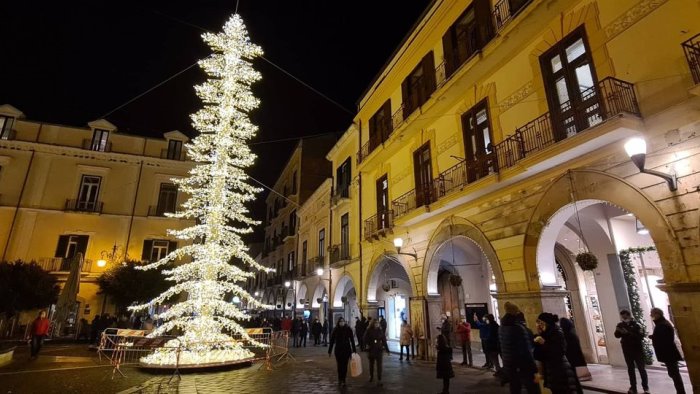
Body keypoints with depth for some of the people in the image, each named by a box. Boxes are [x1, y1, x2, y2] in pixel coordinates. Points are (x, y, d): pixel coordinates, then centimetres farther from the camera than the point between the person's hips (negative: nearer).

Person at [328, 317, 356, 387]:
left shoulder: (348, 329, -4)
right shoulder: (335, 330, -4)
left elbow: (352, 340, 1)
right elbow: (332, 341, 0)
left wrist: (354, 350, 0)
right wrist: (329, 351, 1)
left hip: (347, 350, 0)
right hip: (338, 350, 0)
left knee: (345, 365, 2)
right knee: (339, 365, 4)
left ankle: (343, 380, 15)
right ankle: (340, 380, 19)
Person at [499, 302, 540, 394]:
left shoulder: (501, 328, 6)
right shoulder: (519, 328, -19)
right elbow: (526, 351, -21)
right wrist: (534, 370, -17)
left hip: (508, 366, 8)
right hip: (524, 368, -8)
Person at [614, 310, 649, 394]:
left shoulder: (636, 324, -8)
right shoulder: (620, 325, 3)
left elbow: (641, 336, -19)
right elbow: (617, 336, 2)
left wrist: (628, 333, -28)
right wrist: (618, 331, -19)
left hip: (637, 349, -3)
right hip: (627, 350, 3)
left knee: (641, 368, 5)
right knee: (630, 369, 9)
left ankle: (645, 387, 19)